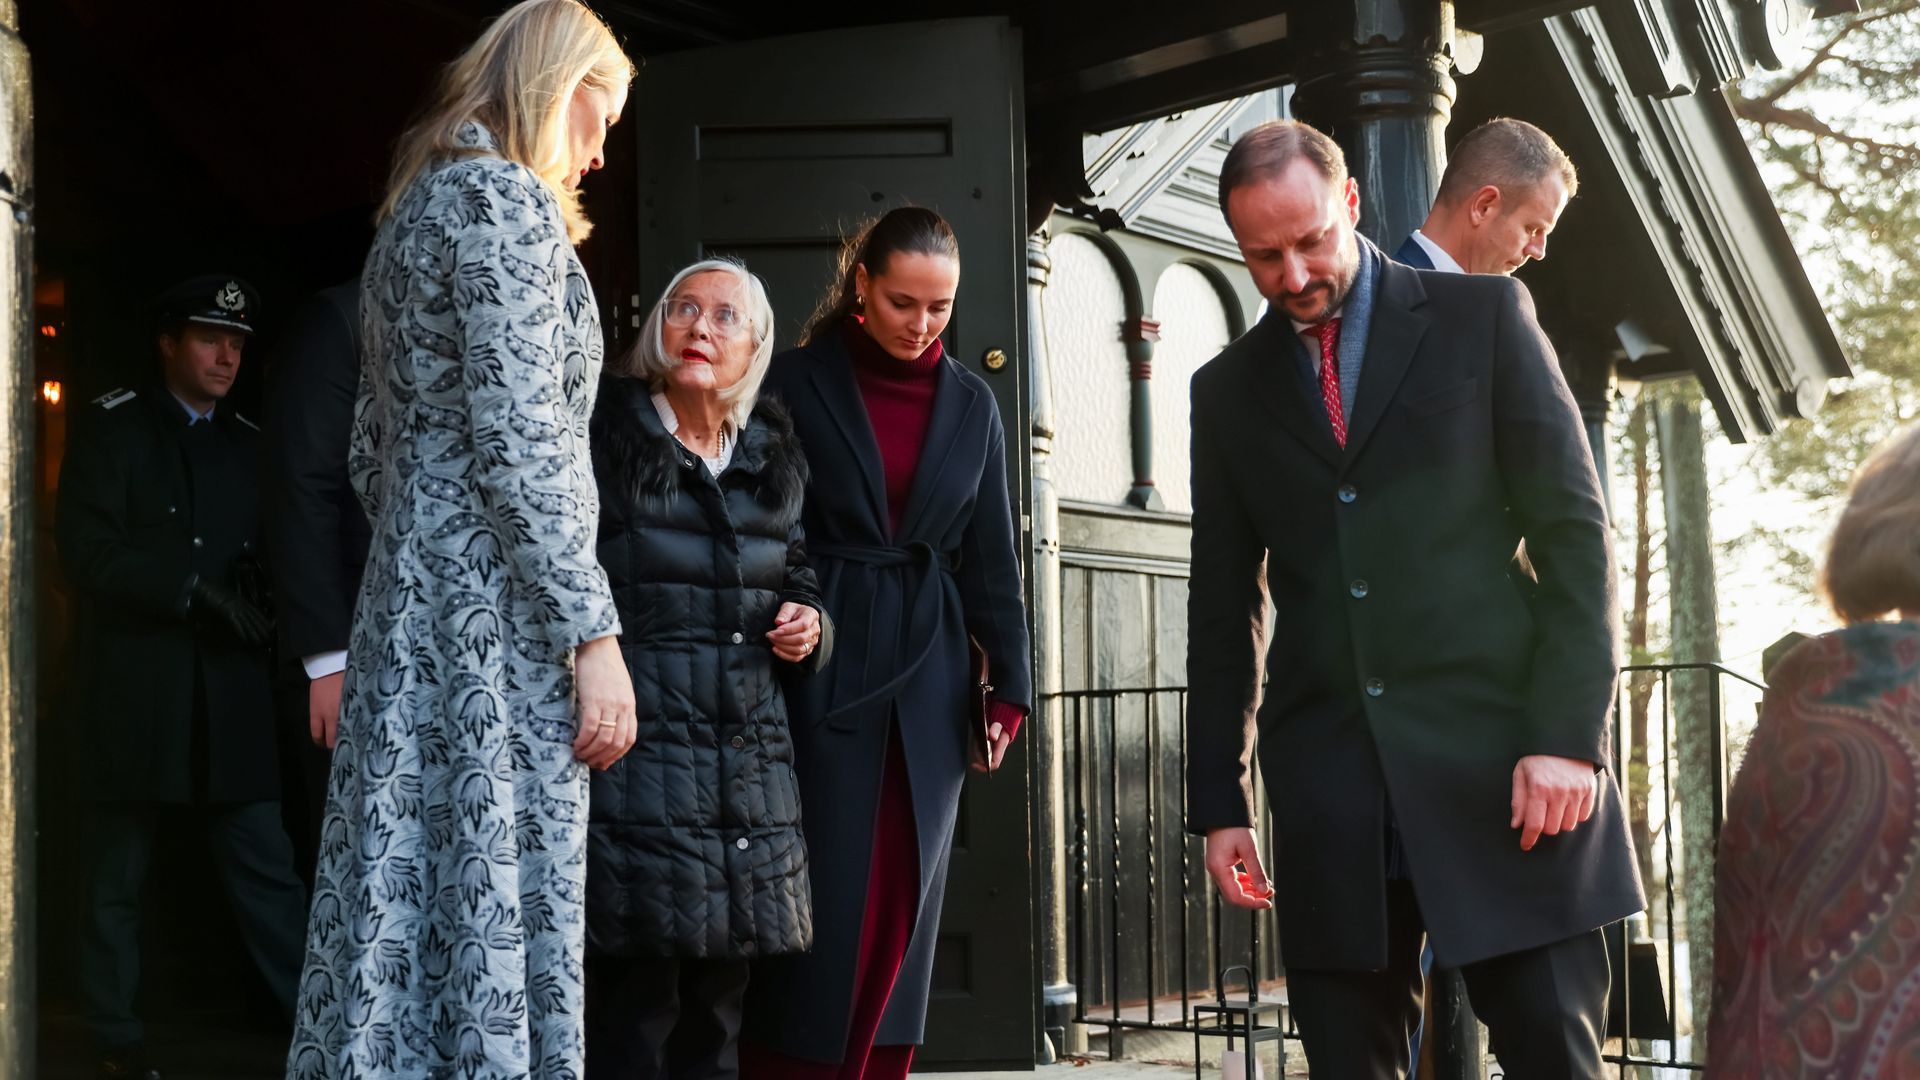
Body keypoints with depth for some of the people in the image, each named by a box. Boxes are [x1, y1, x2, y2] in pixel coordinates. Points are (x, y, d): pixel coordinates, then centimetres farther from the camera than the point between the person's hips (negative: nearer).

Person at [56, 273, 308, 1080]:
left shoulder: (250, 445, 13)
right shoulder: (112, 426, 2)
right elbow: (87, 549, -9)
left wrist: (262, 613, -6)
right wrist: (193, 590, -16)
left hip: (228, 692, 3)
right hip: (136, 691, -3)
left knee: (267, 868, 0)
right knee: (118, 877, 7)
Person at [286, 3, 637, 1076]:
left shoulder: (415, 210, 20)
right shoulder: (507, 199, -8)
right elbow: (517, 443, -17)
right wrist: (593, 633, -16)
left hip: (410, 600, 9)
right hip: (497, 613, -9)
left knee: (413, 904, 8)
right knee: (503, 905, -7)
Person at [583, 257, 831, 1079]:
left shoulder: (773, 462, 15)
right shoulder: (605, 438, 0)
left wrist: (807, 628, 5)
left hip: (750, 758, 5)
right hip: (640, 753, -5)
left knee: (718, 1009, 10)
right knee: (634, 1009, -6)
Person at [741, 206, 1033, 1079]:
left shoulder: (971, 404, 9)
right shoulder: (796, 383, -1)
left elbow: (991, 556, 11)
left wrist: (1010, 682, 7)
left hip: (927, 678, 4)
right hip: (821, 671, -3)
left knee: (904, 905, 7)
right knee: (823, 900, -4)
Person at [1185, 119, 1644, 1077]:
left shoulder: (1483, 316, 6)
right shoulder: (1227, 389, 14)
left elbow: (1573, 530, 0)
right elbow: (1225, 608, 15)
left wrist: (1568, 735, -9)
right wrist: (1219, 802, 10)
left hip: (1500, 757, -2)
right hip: (1329, 791, 3)